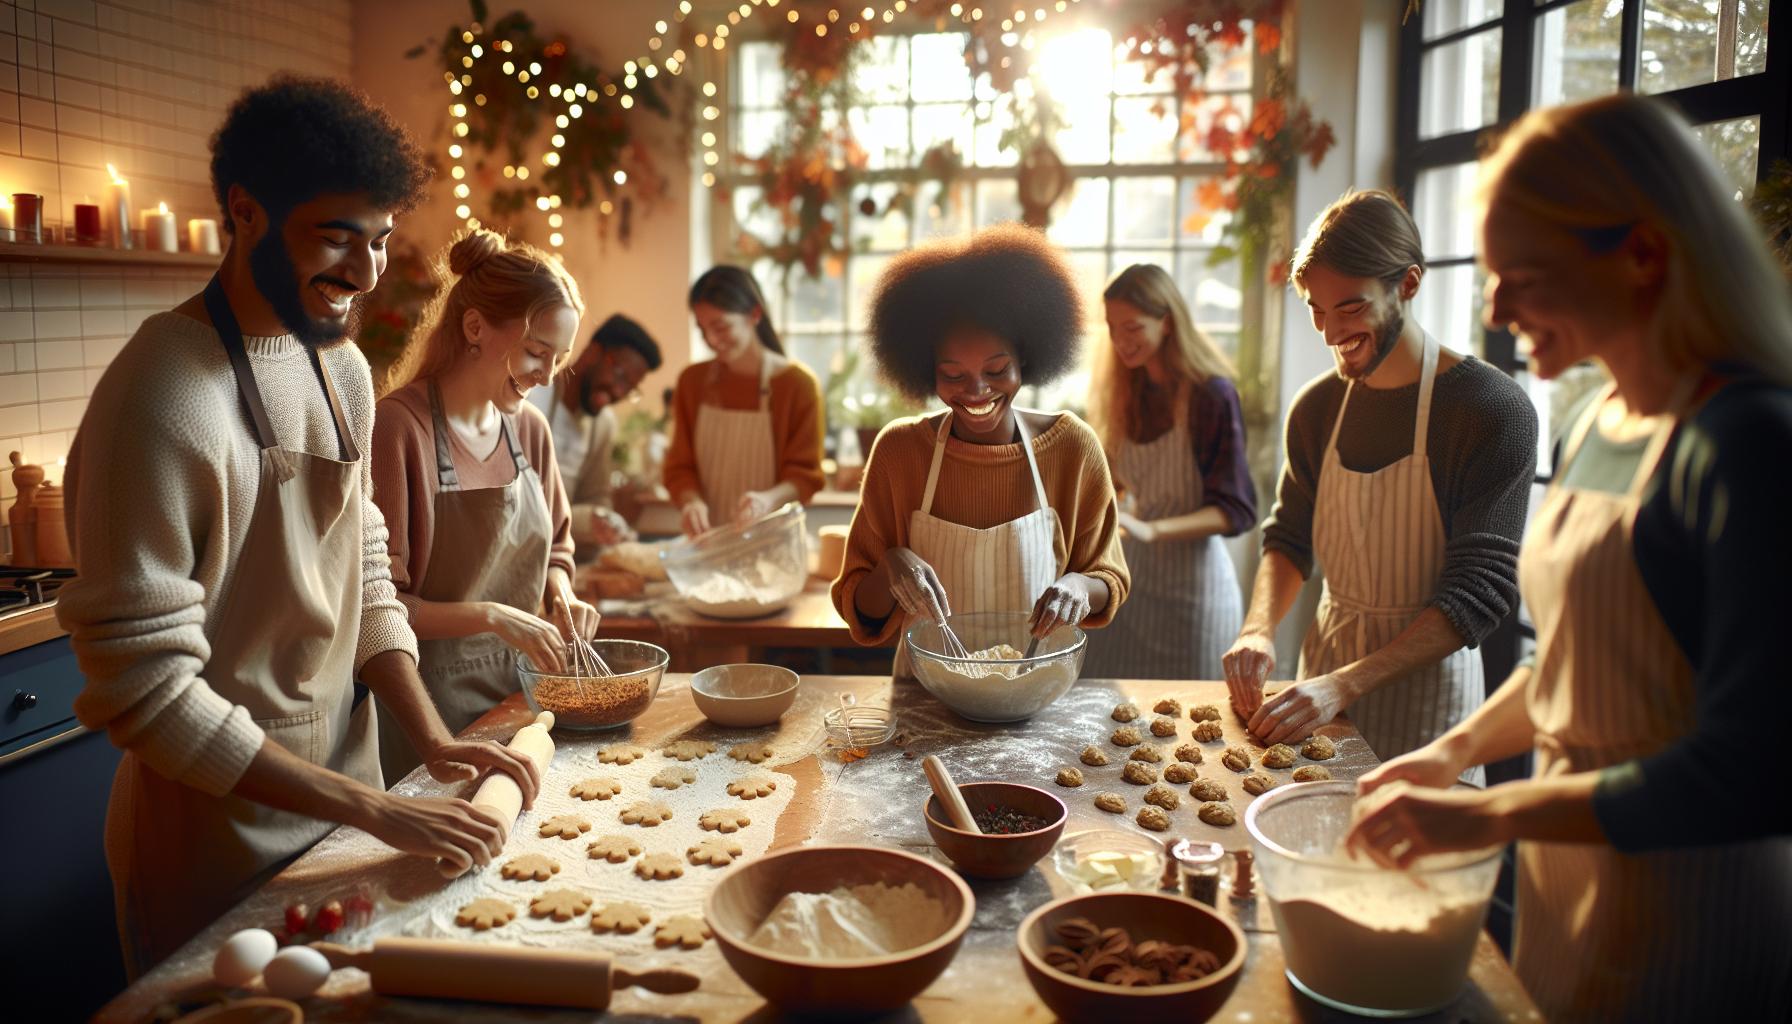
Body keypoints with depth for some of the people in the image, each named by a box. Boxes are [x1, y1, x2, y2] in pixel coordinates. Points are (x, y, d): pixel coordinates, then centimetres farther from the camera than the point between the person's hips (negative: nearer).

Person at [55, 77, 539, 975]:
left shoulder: (342, 368, 2)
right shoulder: (163, 401, -24)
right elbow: (147, 696, -24)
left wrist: (432, 741, -4)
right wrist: (375, 810, -22)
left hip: (342, 811, 8)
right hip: (218, 852, -7)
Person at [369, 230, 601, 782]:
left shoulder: (530, 429, 3)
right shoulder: (398, 427, -18)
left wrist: (561, 595, -2)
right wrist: (491, 618, -23)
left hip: (514, 692, 7)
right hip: (424, 707, -6)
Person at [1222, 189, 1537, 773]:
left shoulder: (1494, 411, -17)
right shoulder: (1316, 408, 1)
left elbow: (1480, 592, -20)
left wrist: (1344, 683, -28)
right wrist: (1260, 630, -11)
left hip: (1427, 686, -5)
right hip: (1325, 660, 5)